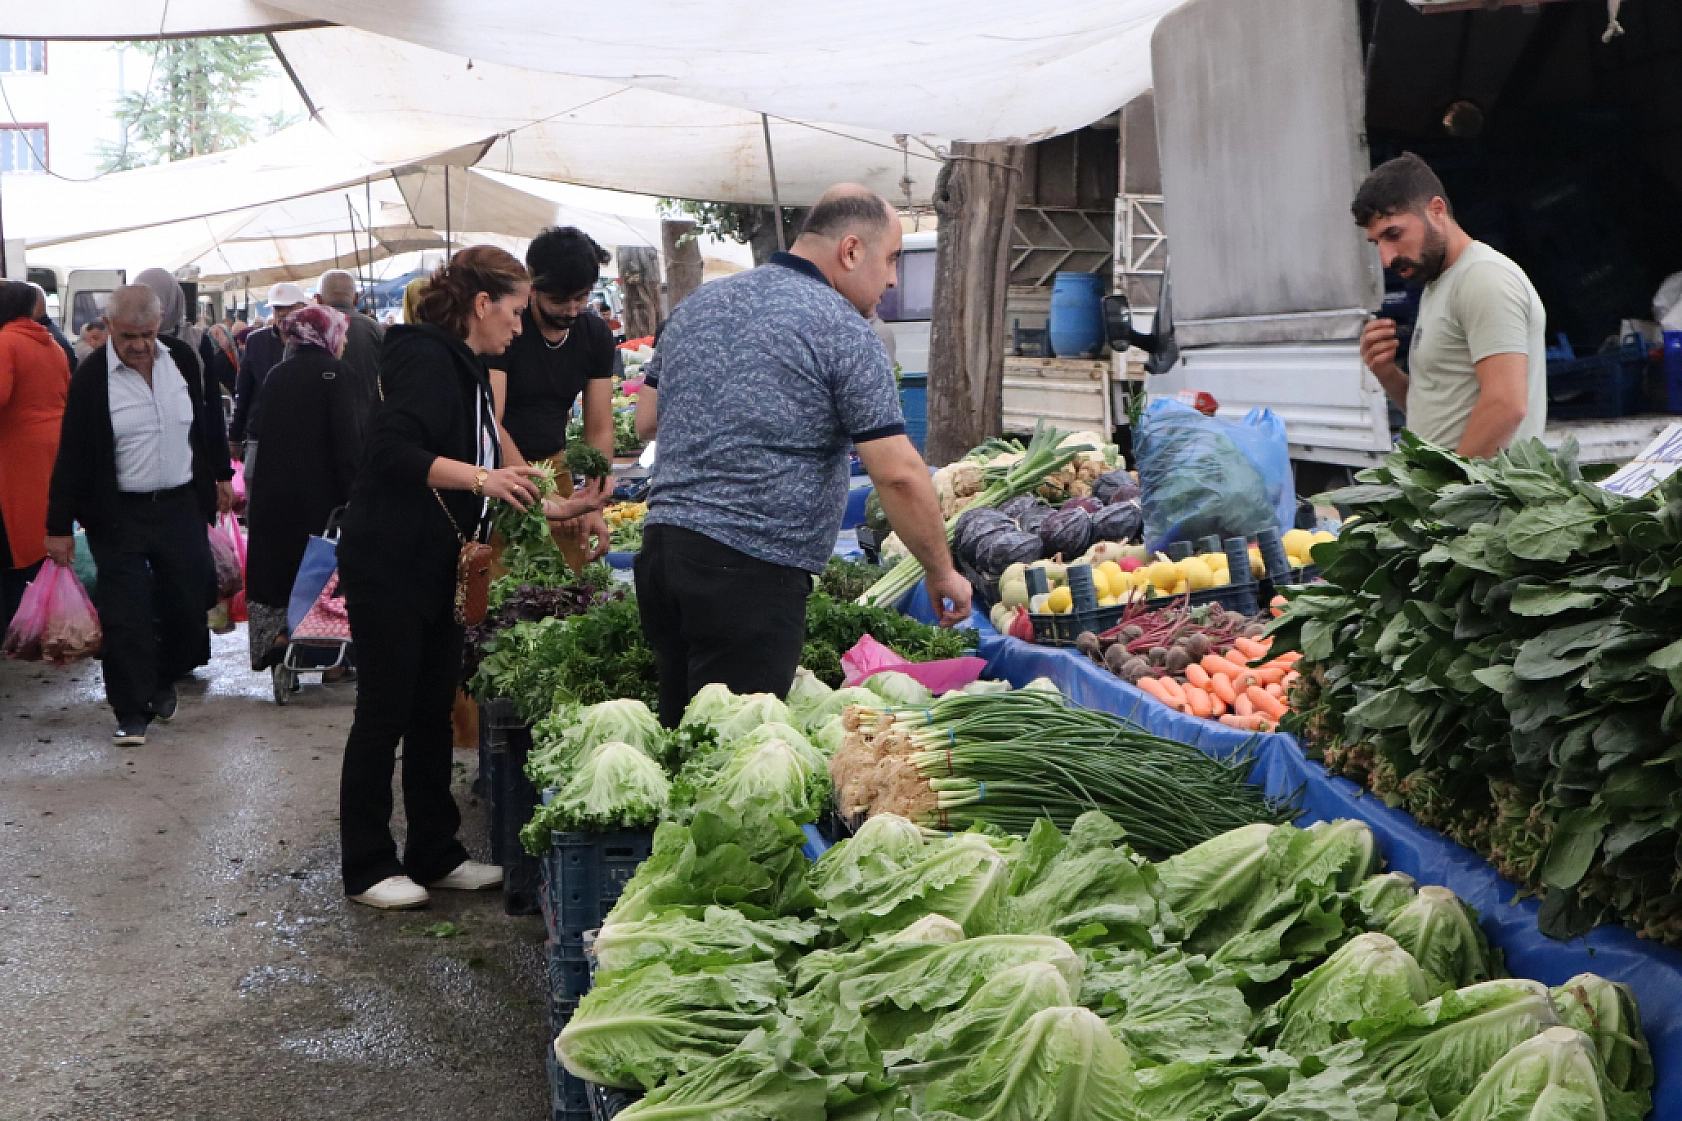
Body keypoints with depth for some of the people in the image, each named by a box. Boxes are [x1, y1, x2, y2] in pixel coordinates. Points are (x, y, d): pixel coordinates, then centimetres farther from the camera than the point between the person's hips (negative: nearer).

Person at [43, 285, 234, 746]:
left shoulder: (183, 359, 0)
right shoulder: (91, 377, -10)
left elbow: (209, 418, 15)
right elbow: (72, 453, -7)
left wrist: (220, 475, 21)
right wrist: (59, 526, -6)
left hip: (182, 505, 4)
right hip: (119, 516, -3)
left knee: (187, 602, 9)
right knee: (125, 615, -4)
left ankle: (163, 681, 33)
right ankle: (133, 711, 7)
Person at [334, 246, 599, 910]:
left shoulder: (465, 370, 17)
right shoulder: (425, 358, -13)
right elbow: (393, 449, -27)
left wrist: (545, 509, 21)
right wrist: (479, 477, -33)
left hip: (432, 569, 10)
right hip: (387, 564, -9)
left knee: (434, 711, 13)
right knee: (384, 712, -1)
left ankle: (435, 855, 23)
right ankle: (367, 869, 11)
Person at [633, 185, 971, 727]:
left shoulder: (698, 302, 14)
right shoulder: (843, 331, -8)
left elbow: (646, 417, 23)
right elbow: (900, 475, -12)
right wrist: (942, 573, -1)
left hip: (661, 542, 8)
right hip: (751, 572, -7)